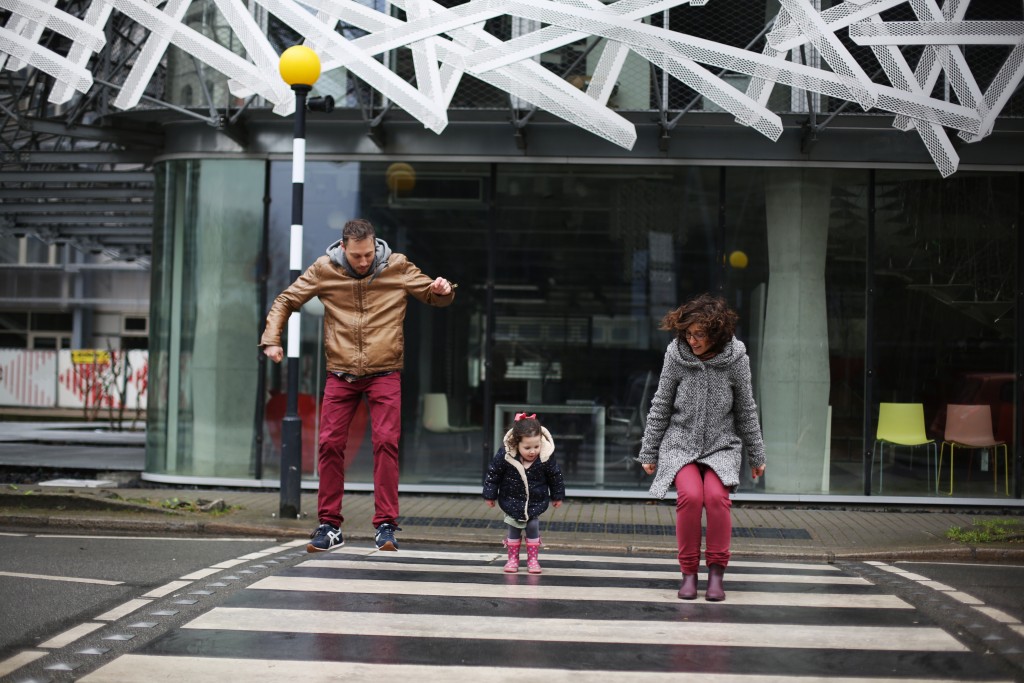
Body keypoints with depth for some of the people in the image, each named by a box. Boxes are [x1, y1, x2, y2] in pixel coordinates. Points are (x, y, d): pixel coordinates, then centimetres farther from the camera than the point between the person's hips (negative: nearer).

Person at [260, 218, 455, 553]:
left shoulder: (398, 267, -1)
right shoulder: (324, 270, -1)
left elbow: (434, 296, 9)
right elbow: (285, 301, 8)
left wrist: (442, 290, -15)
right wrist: (271, 340, -6)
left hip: (384, 373, -1)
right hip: (340, 374, 1)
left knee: (386, 442, -12)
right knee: (330, 444, -1)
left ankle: (385, 525, -7)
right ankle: (330, 526, 9)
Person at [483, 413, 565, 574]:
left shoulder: (546, 457, -24)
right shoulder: (505, 455, -27)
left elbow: (555, 477, -6)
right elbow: (493, 474, -12)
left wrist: (558, 496, 6)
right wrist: (490, 495, -5)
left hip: (536, 502, 0)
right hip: (512, 501, 0)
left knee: (533, 528, 5)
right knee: (513, 530, 10)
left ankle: (533, 559, 19)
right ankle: (513, 559, 24)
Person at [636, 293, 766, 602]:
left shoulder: (735, 358, -6)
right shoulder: (676, 355, -6)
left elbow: (746, 410, 6)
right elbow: (660, 406, 3)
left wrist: (757, 455, 13)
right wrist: (649, 452, 7)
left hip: (722, 446, 0)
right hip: (680, 444, 0)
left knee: (716, 496, -27)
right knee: (690, 495, -27)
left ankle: (716, 572, -10)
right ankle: (688, 572, -10)